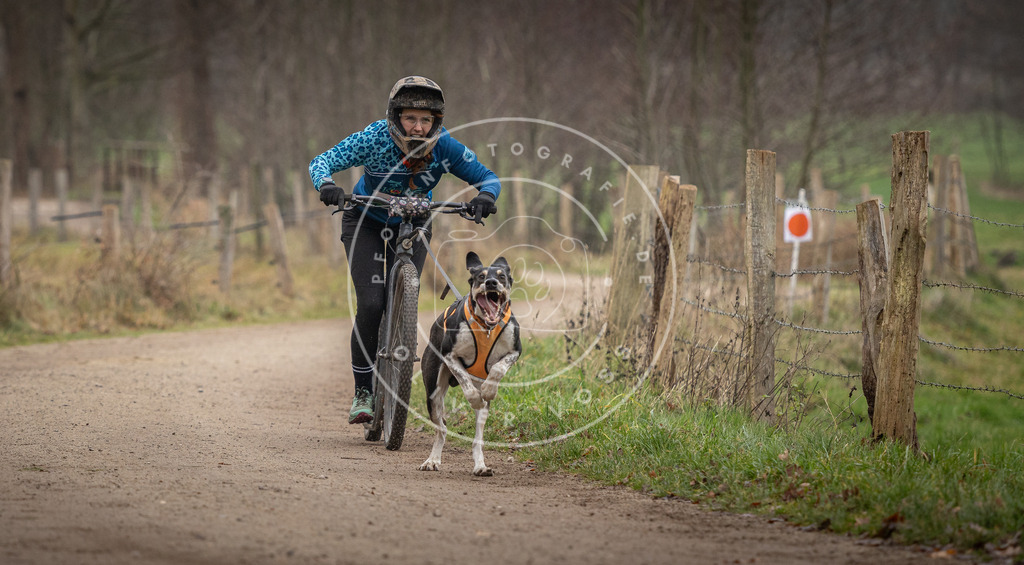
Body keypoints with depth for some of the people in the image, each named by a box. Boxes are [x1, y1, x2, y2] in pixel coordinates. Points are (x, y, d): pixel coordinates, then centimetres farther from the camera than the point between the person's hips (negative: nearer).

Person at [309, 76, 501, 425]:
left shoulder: (445, 148, -23)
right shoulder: (374, 140, -29)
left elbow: (487, 177, -17)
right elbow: (322, 162, -31)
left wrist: (485, 196, -40)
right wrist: (327, 185, -54)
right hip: (367, 223, -2)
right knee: (371, 305, -18)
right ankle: (363, 392, -7)